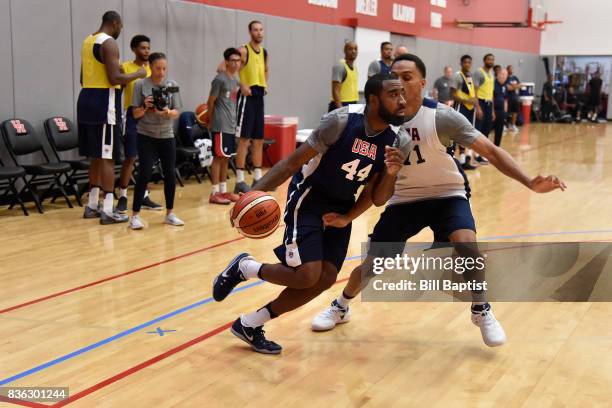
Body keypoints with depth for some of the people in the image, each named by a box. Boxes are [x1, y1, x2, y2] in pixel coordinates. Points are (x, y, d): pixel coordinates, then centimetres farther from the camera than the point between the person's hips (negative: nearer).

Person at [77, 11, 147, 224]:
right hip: (103, 102, -9)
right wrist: (138, 74, -5)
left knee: (96, 156, 15)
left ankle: (92, 205, 20)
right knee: (107, 157, -7)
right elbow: (114, 78, -19)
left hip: (87, 99, 9)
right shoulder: (109, 43, -12)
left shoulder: (87, 41, 17)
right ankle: (108, 211, -6)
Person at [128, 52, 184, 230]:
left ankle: (170, 214, 17)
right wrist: (145, 107, -23)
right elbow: (135, 114, -3)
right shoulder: (140, 84, -5)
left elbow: (177, 112, -1)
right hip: (146, 136, -3)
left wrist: (167, 112, -21)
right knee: (145, 173, -9)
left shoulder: (172, 85, 1)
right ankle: (135, 215, -2)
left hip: (167, 136, 3)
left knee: (170, 174, 4)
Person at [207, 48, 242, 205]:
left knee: (226, 158, 11)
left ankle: (223, 190, 18)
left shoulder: (236, 80, 14)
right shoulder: (220, 79, -11)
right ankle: (214, 193, -2)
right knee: (219, 157, -6)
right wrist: (210, 120, -2)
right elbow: (211, 101, -8)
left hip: (231, 125, 8)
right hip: (221, 126, -8)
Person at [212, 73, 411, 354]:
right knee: (306, 275, -18)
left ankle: (250, 325, 12)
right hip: (309, 197, -6)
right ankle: (243, 268, 11)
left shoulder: (399, 143, -8)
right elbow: (293, 161, -20)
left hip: (342, 205, 7)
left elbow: (373, 196, 0)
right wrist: (256, 192, -29)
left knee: (326, 278, -2)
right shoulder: (343, 121, -24)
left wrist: (383, 182, -22)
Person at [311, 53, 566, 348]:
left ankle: (481, 311, -2)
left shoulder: (442, 117, -22)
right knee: (372, 264, 4)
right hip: (404, 199, 3)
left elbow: (491, 151, -21)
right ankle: (341, 307, 35)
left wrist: (530, 183, -31)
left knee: (466, 245, -29)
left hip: (447, 194, -2)